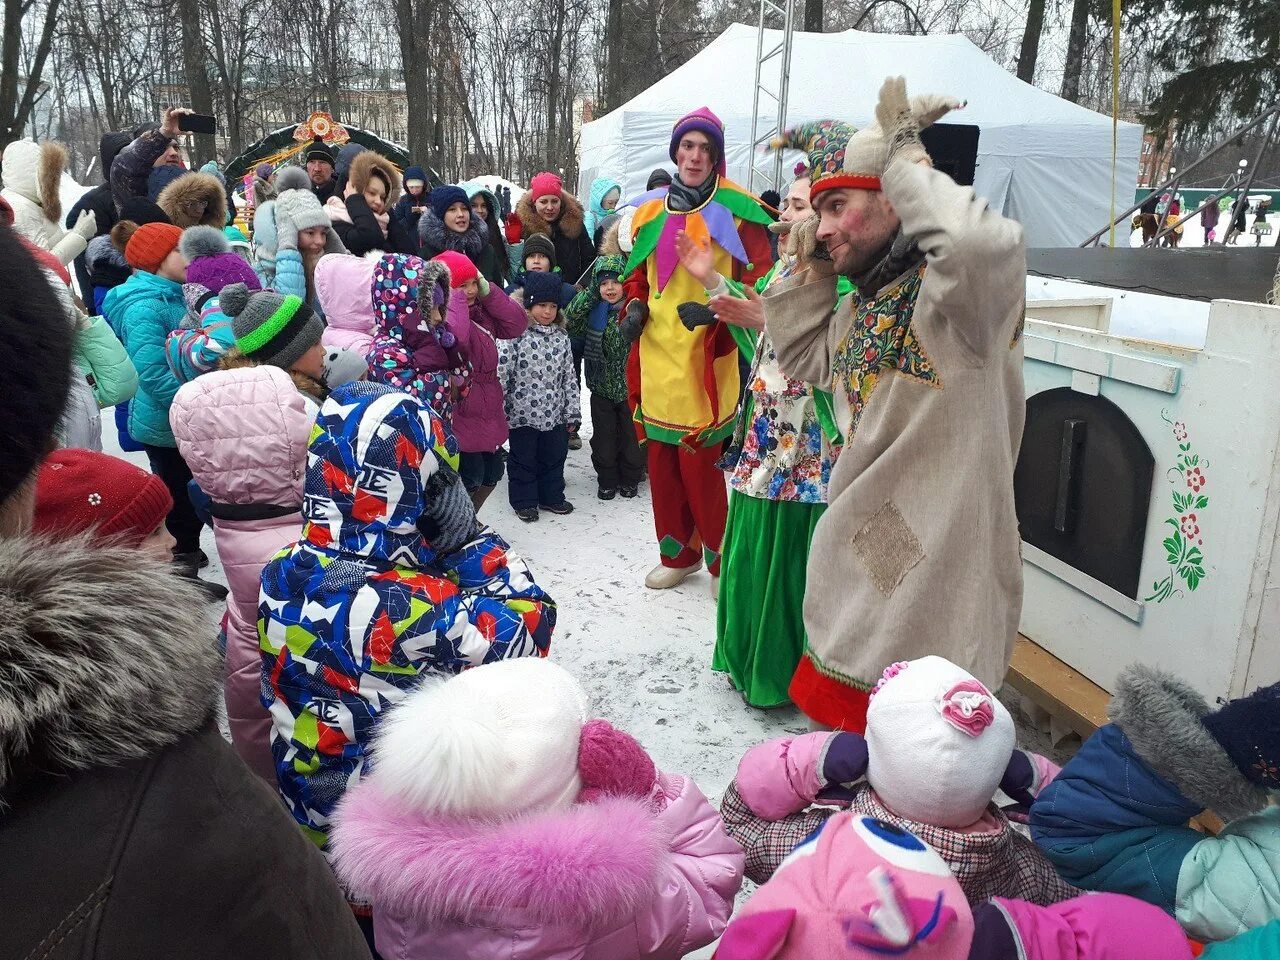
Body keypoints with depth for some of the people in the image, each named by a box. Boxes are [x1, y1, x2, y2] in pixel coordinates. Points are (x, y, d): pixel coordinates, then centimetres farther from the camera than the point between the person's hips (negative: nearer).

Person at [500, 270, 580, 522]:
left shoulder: (561, 338, 5)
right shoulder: (515, 334, -10)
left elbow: (569, 377, 8)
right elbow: (501, 371, -12)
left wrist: (572, 412, 8)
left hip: (555, 415, 5)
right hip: (523, 413, -5)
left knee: (554, 457, 16)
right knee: (523, 459, 9)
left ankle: (551, 496, 33)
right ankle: (524, 501, 24)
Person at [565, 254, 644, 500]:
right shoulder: (593, 311, 0)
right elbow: (570, 324, -13)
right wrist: (590, 293, -13)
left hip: (628, 387, -3)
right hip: (601, 387, 3)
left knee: (630, 435, 11)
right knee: (603, 436, 12)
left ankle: (629, 479, 29)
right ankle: (607, 480, 28)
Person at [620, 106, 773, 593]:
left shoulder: (735, 211, -3)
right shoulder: (651, 210, 12)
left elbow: (758, 282, -2)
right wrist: (634, 306, 4)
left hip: (705, 359, -5)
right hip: (657, 353, 5)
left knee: (699, 463, -4)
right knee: (661, 460, 10)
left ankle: (722, 560, 15)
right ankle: (677, 554, 27)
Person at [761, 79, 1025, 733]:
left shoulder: (956, 289, -17)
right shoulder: (862, 306, 11)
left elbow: (985, 245, -41)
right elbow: (804, 360, 26)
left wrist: (904, 157, -23)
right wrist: (811, 268, 12)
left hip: (934, 585, -9)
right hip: (863, 569, 9)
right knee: (850, 728, 24)